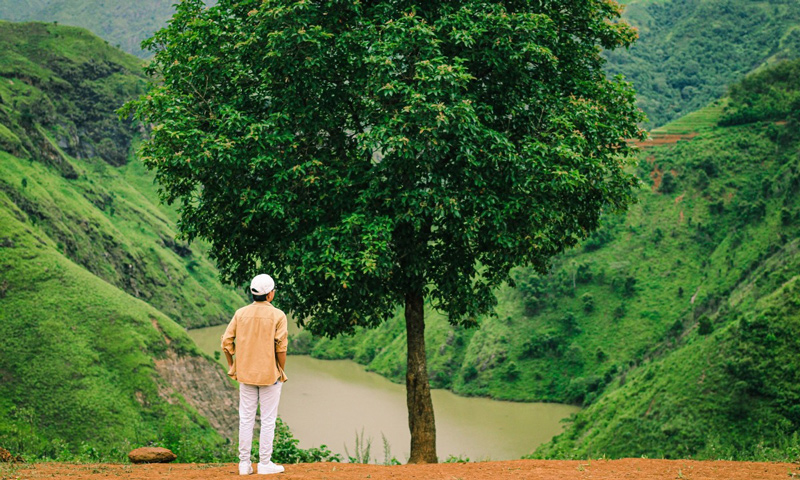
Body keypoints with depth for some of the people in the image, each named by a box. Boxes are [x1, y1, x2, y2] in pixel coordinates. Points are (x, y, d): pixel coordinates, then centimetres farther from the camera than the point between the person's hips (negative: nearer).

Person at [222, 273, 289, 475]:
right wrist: (282, 372, -1)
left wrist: (231, 366, 11)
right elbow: (281, 348, -13)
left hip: (246, 374, 4)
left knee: (246, 419, 10)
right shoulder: (278, 316, -10)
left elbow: (226, 342, -1)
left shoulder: (241, 313, 1)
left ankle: (244, 463, 13)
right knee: (268, 420, 4)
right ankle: (265, 463, 7)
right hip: (270, 375, -4)